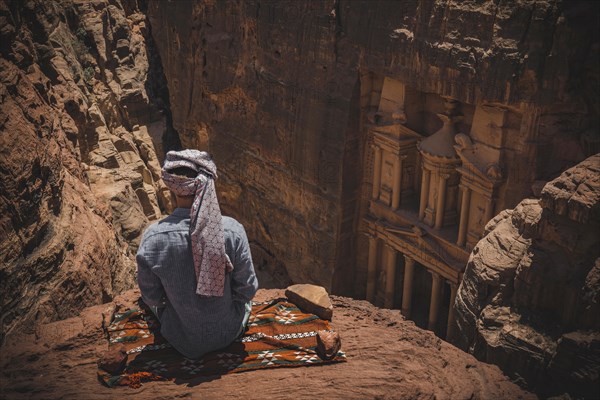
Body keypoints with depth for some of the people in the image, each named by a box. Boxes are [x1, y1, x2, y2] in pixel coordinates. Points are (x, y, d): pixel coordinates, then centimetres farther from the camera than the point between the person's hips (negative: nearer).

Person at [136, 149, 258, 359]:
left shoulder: (153, 237, -24)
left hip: (181, 340, 1)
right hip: (228, 333, 0)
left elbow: (151, 298, -10)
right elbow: (247, 290, -13)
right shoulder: (233, 231, -25)